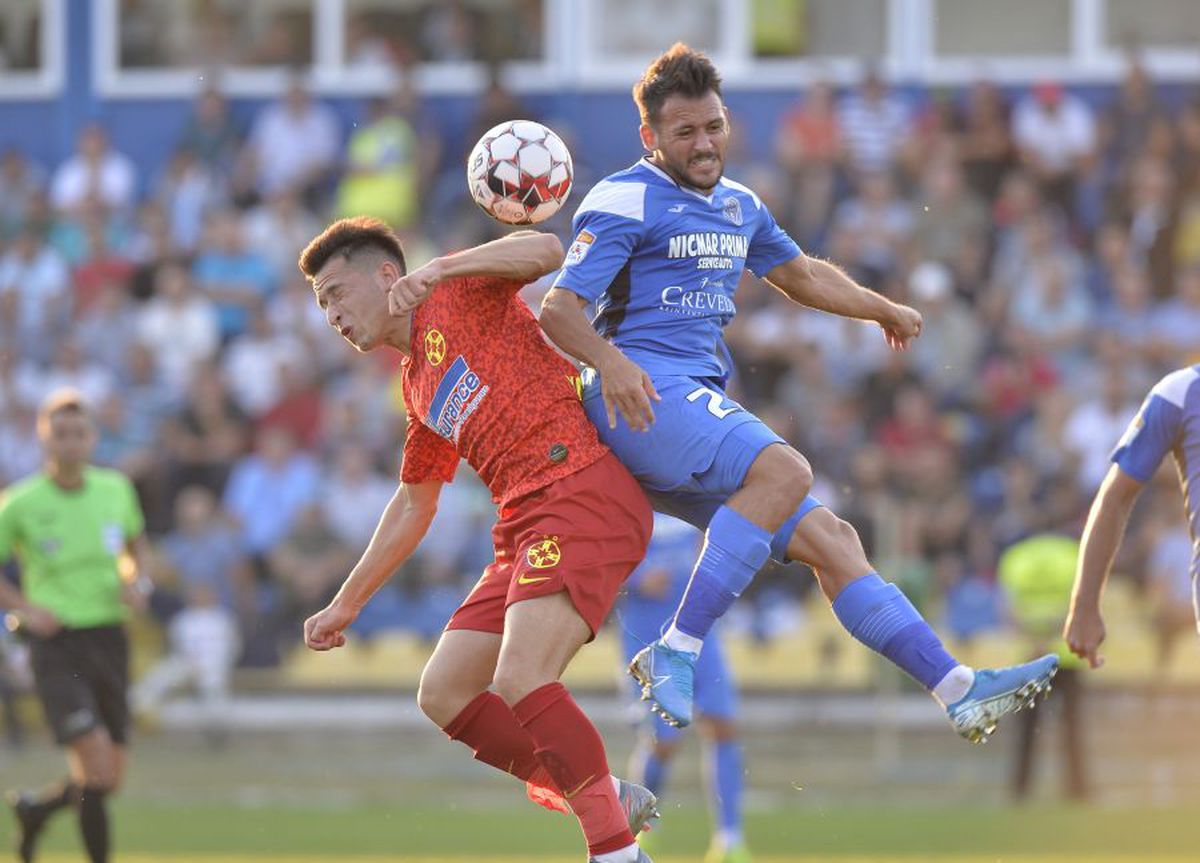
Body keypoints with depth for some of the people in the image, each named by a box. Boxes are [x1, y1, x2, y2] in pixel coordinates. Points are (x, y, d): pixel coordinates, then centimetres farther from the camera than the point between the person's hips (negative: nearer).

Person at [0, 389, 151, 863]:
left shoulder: (116, 490, 5)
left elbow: (136, 544, 23)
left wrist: (137, 583, 3)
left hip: (109, 640, 5)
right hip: (56, 644, -5)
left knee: (108, 780, 8)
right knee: (97, 768, -19)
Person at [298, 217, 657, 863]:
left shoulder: (459, 295, 5)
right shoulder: (417, 385, 27)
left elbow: (545, 251, -14)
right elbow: (414, 504, 36)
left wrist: (438, 270, -22)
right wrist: (346, 605, 39)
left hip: (583, 492, -9)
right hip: (525, 529, 9)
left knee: (519, 684, -23)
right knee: (444, 695, 3)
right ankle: (608, 800, 6)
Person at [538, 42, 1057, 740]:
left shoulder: (740, 207, 22)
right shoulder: (625, 202, -4)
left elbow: (800, 274, 42)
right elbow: (559, 308, -13)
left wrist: (884, 309, 49)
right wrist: (608, 360, -32)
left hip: (703, 404, 8)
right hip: (644, 395, -8)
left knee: (829, 539, 1)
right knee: (785, 470, -31)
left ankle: (959, 690, 1)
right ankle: (674, 655, -34)